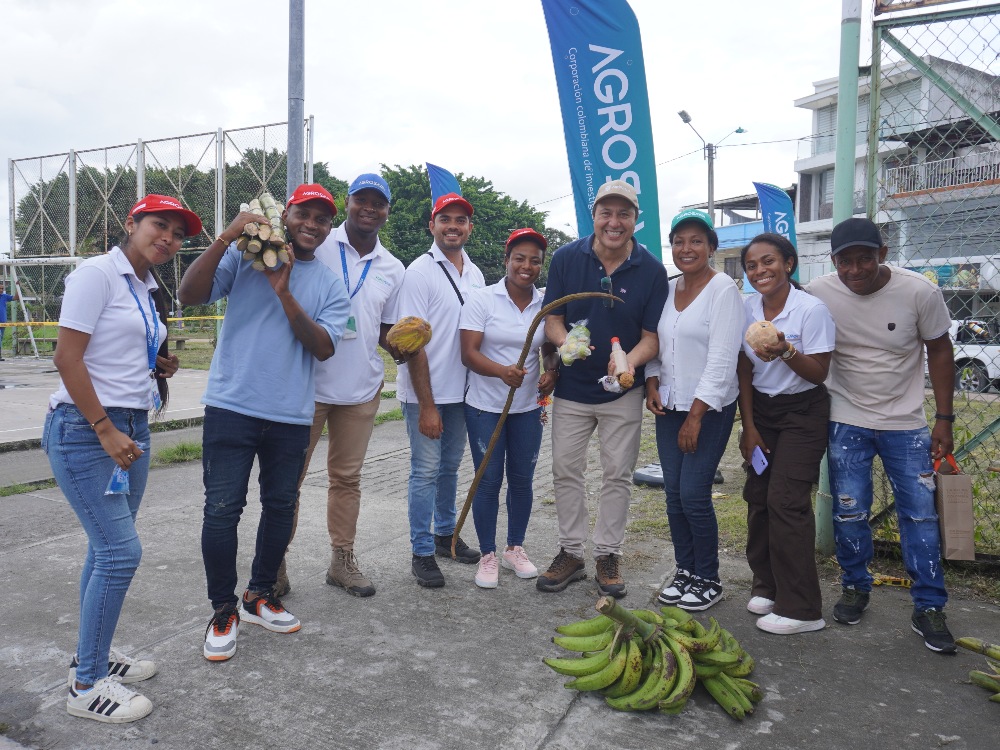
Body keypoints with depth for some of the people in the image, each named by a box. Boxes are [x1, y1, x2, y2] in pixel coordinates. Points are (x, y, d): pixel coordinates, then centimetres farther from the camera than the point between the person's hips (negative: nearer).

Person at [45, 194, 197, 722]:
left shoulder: (149, 290, 14)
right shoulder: (97, 273, -10)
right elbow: (67, 357, -16)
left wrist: (160, 367, 4)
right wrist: (105, 431, -18)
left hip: (132, 427, 8)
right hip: (85, 428, -8)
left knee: (107, 547, 13)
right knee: (120, 550, -9)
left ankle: (93, 654, 29)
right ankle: (87, 687, 6)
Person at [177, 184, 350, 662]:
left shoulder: (330, 285, 8)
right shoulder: (244, 257, 1)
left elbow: (324, 348, -6)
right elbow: (190, 295, -11)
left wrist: (285, 294, -16)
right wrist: (226, 237, -19)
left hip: (291, 416, 3)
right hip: (231, 407, -3)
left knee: (280, 507, 13)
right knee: (222, 509, -1)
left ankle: (260, 596, 33)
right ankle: (223, 609, 17)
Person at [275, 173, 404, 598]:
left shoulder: (393, 269, 9)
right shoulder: (316, 247, -5)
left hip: (361, 388, 4)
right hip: (307, 383, -3)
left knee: (347, 477, 14)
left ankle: (343, 560, 27)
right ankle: (276, 563, 20)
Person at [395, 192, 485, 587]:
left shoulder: (475, 273, 8)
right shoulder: (419, 273, -13)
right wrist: (427, 406, -18)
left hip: (460, 389, 6)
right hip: (424, 393, -6)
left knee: (450, 466, 17)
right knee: (426, 470, 1)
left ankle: (445, 534, 34)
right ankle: (422, 553, 13)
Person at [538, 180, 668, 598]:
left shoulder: (651, 270, -9)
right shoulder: (566, 259, -7)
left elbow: (651, 337, -8)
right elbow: (552, 320, -4)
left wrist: (630, 361, -30)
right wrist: (566, 342, -27)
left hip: (623, 392, -1)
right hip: (572, 387, 1)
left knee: (617, 476, 9)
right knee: (566, 471, 8)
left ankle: (608, 555, 25)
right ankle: (571, 552, 24)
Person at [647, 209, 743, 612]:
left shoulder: (723, 289, -10)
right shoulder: (669, 289, 9)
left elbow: (721, 359, -16)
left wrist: (695, 416, -17)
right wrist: (652, 385, -1)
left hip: (709, 409, -6)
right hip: (669, 407, 6)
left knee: (693, 494, -6)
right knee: (674, 493, 9)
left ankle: (708, 580, 14)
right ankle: (684, 571, 25)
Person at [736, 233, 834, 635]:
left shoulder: (811, 309, -15)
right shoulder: (746, 308, -1)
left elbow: (819, 373, -13)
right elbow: (744, 371, 4)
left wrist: (785, 352, -31)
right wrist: (748, 427, 3)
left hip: (803, 413, -5)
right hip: (760, 409, 5)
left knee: (786, 501, -10)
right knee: (757, 497, 5)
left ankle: (801, 609, 0)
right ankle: (767, 586, 23)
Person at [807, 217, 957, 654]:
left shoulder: (919, 292, -12)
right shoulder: (818, 295, -11)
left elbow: (939, 351, -1)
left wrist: (944, 419, -1)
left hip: (906, 423, 0)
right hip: (846, 421, 0)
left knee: (920, 515, 2)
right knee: (849, 513, 3)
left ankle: (929, 608, 15)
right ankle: (855, 588, 25)